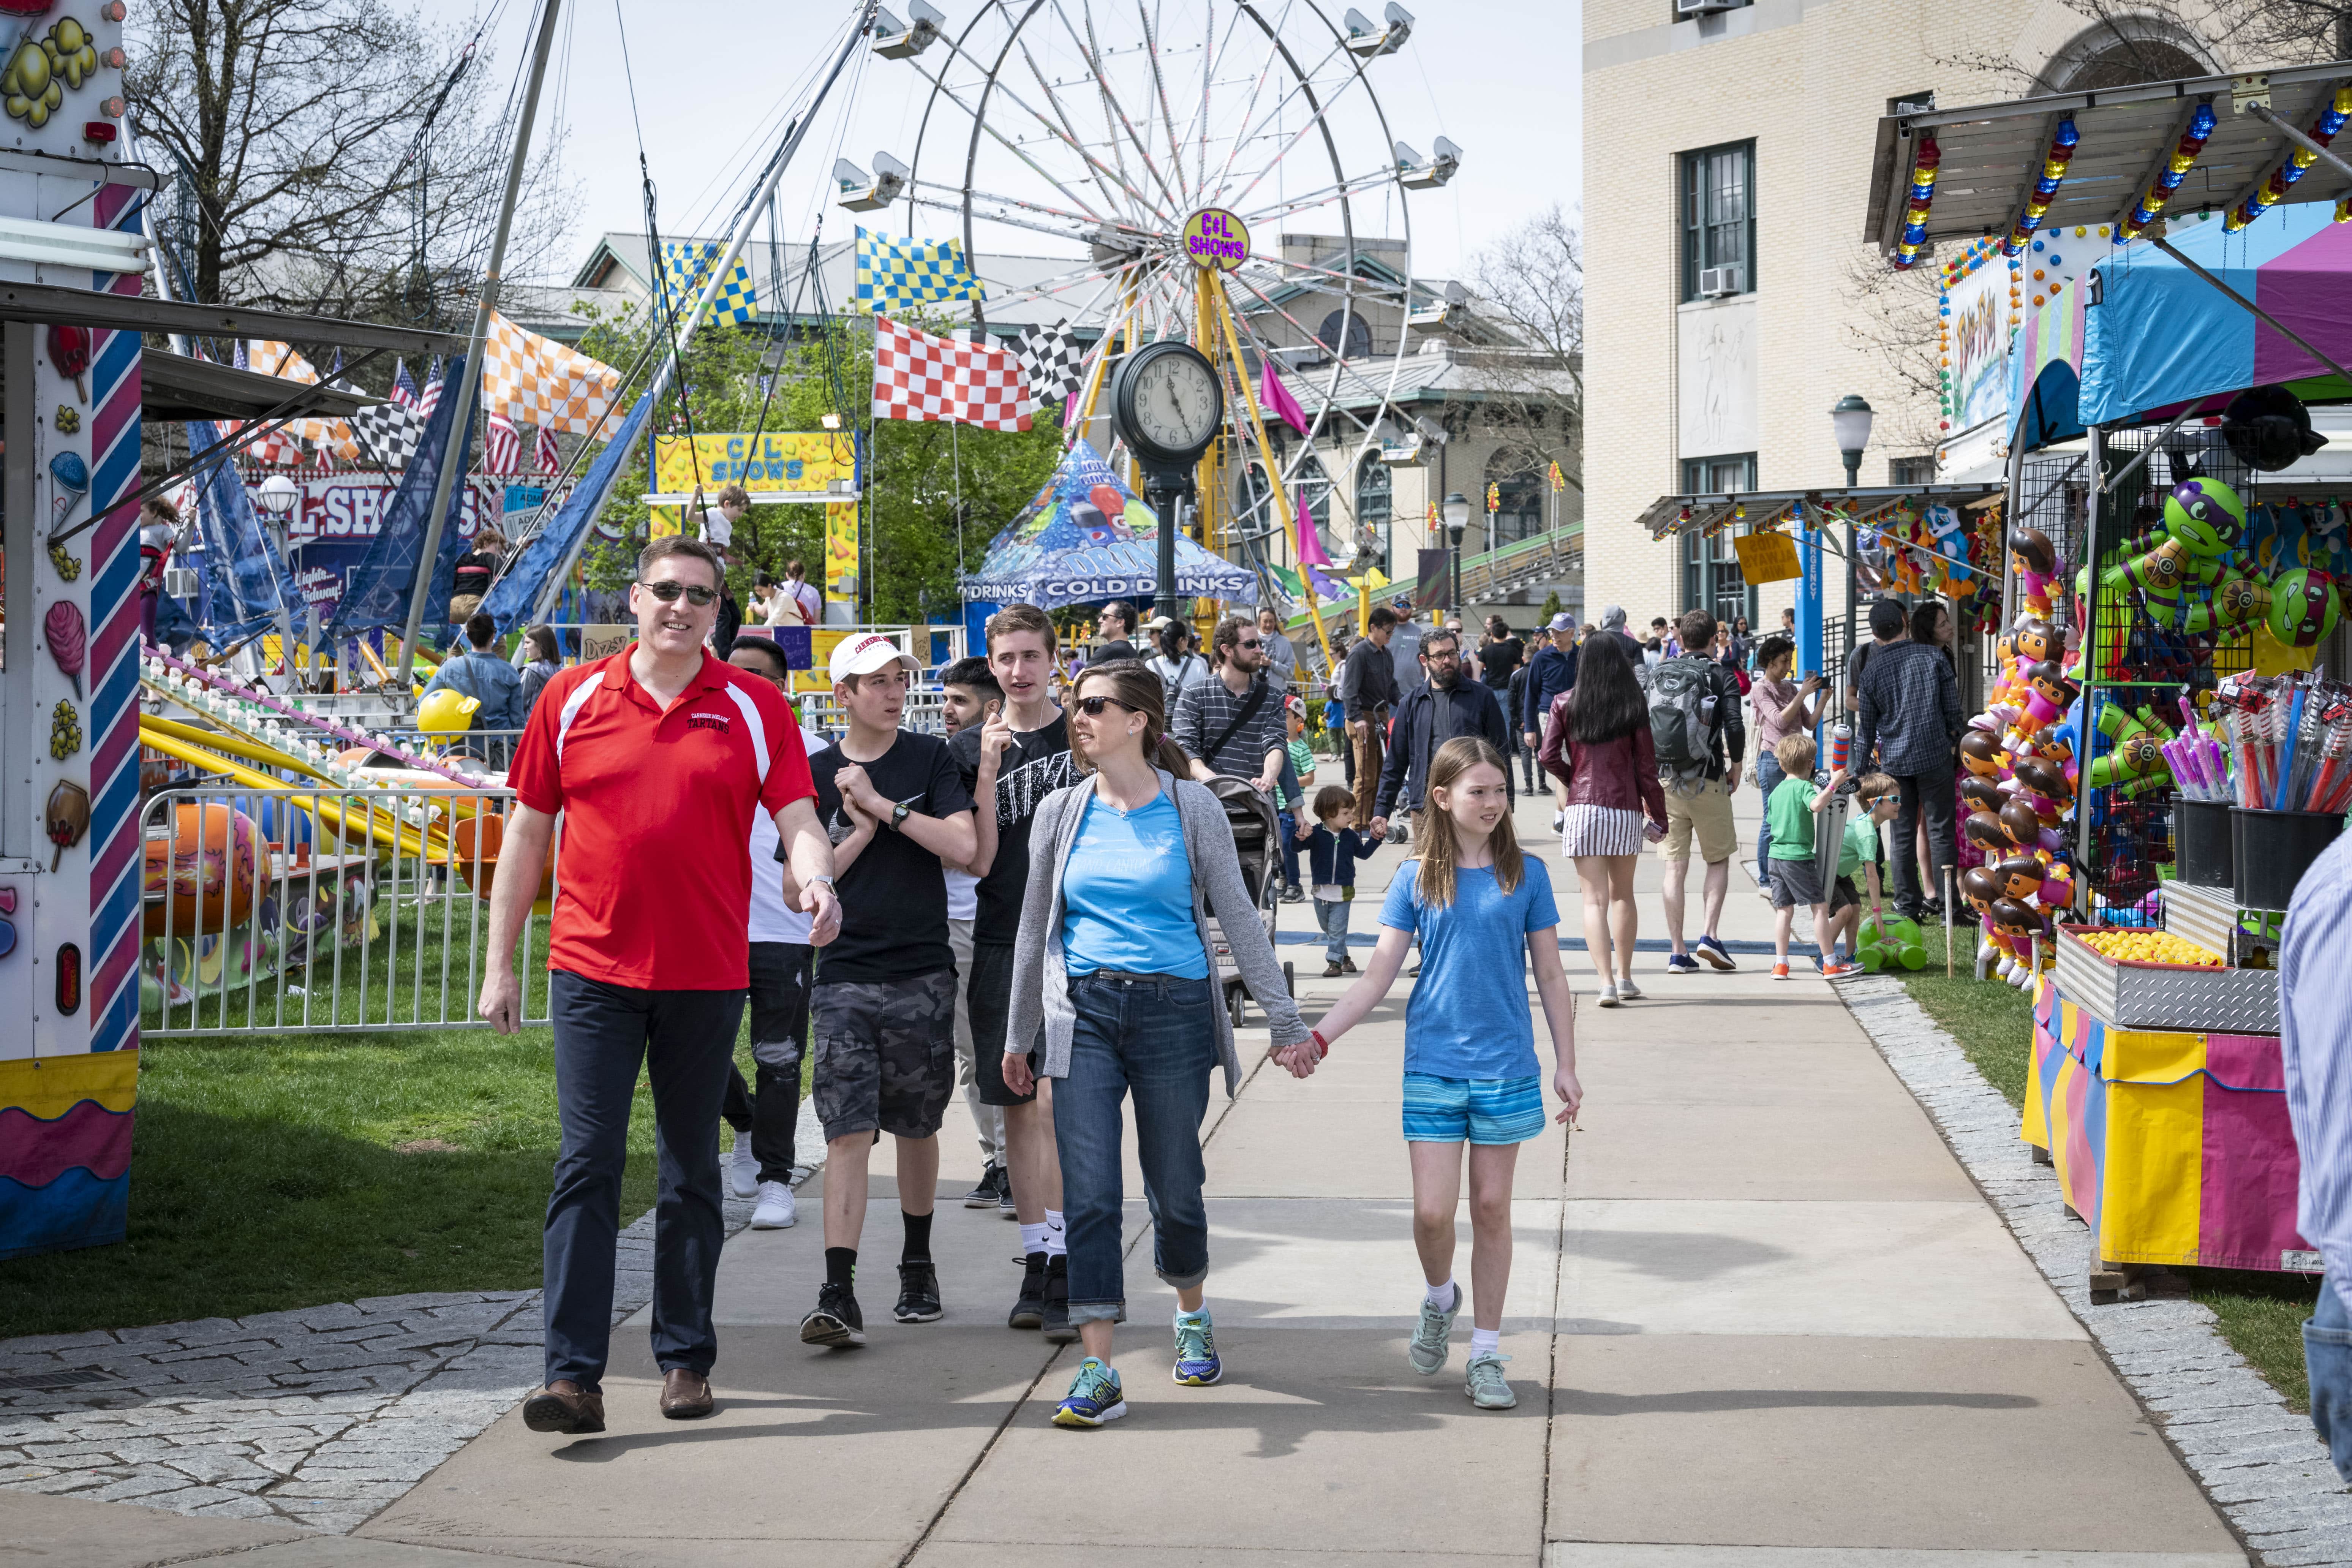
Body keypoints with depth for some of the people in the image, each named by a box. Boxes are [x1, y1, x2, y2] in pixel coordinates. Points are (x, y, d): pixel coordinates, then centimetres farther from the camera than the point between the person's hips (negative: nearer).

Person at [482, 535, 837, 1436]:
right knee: (587, 1166, -7)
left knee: (691, 1174, 11)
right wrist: (499, 965, 6)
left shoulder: (755, 708, 4)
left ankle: (686, 1359, 22)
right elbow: (528, 831, 8)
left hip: (706, 975, 1)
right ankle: (574, 1377, -8)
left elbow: (797, 818, -2)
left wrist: (815, 880, -25)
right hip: (593, 967, -1)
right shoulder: (572, 699, 4)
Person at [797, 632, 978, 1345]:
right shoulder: (813, 773, 5)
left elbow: (965, 846, -10)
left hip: (922, 973, 1)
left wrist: (883, 804, -12)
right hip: (844, 976, -1)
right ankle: (839, 1295, -14)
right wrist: (864, 830, -9)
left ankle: (917, 1265, 31)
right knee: (848, 1134, -9)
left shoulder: (930, 758, 4)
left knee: (916, 1128, 12)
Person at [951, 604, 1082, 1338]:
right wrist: (989, 770, -12)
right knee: (1024, 1110, 6)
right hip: (1002, 946, 2)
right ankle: (1038, 1265, 14)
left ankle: (1070, 1273, -7)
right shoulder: (969, 750, 5)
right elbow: (976, 862, -3)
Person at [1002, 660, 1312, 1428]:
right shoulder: (1062, 812, 7)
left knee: (1174, 1187, 8)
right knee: (1089, 1193, -7)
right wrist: (1017, 1035, 18)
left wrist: (1283, 1017, 3)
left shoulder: (1192, 809, 1)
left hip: (1174, 1010, -1)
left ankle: (1191, 1317, 36)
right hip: (1084, 1011, 1)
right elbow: (1036, 926, 15)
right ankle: (1098, 1372, -6)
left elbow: (1237, 917, 5)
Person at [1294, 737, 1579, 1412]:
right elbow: (1378, 976, 3)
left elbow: (1550, 977, 7)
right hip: (1432, 1064, 0)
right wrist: (1317, 1038, -6)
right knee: (1433, 1211, -5)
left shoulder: (1526, 875, 2)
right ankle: (1439, 1300, 27)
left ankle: (1486, 1356, 14)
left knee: (1491, 1209, 5)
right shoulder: (1416, 879, 2)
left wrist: (1566, 1065, 4)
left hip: (1507, 1065, 0)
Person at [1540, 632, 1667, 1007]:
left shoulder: (1565, 703, 2)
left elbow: (1549, 757, -3)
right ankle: (1624, 977, 23)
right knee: (1622, 894, 18)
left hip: (1582, 807, -1)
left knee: (1595, 899, -1)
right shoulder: (1634, 707, 0)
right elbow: (1647, 768, 0)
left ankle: (1606, 982, -14)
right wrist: (1659, 818, 7)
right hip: (1626, 808, 1)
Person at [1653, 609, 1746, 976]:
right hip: (1707, 781, -3)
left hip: (1664, 781, 3)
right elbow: (1735, 726, -14)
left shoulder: (1657, 675, 7)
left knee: (1675, 868, 6)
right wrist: (1736, 766, 2)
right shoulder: (1721, 676, -4)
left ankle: (1678, 952, 4)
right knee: (1719, 860, 13)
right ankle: (1709, 934, -3)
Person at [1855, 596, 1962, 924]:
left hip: (1894, 761, 1)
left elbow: (1866, 725, 4)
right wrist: (1953, 740, 17)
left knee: (1903, 835, 8)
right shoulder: (1932, 657, -3)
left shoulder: (1872, 670, -1)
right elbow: (1953, 707, 0)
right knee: (1940, 831, 4)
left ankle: (1908, 904, 10)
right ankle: (1945, 901, 3)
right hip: (1934, 756, -1)